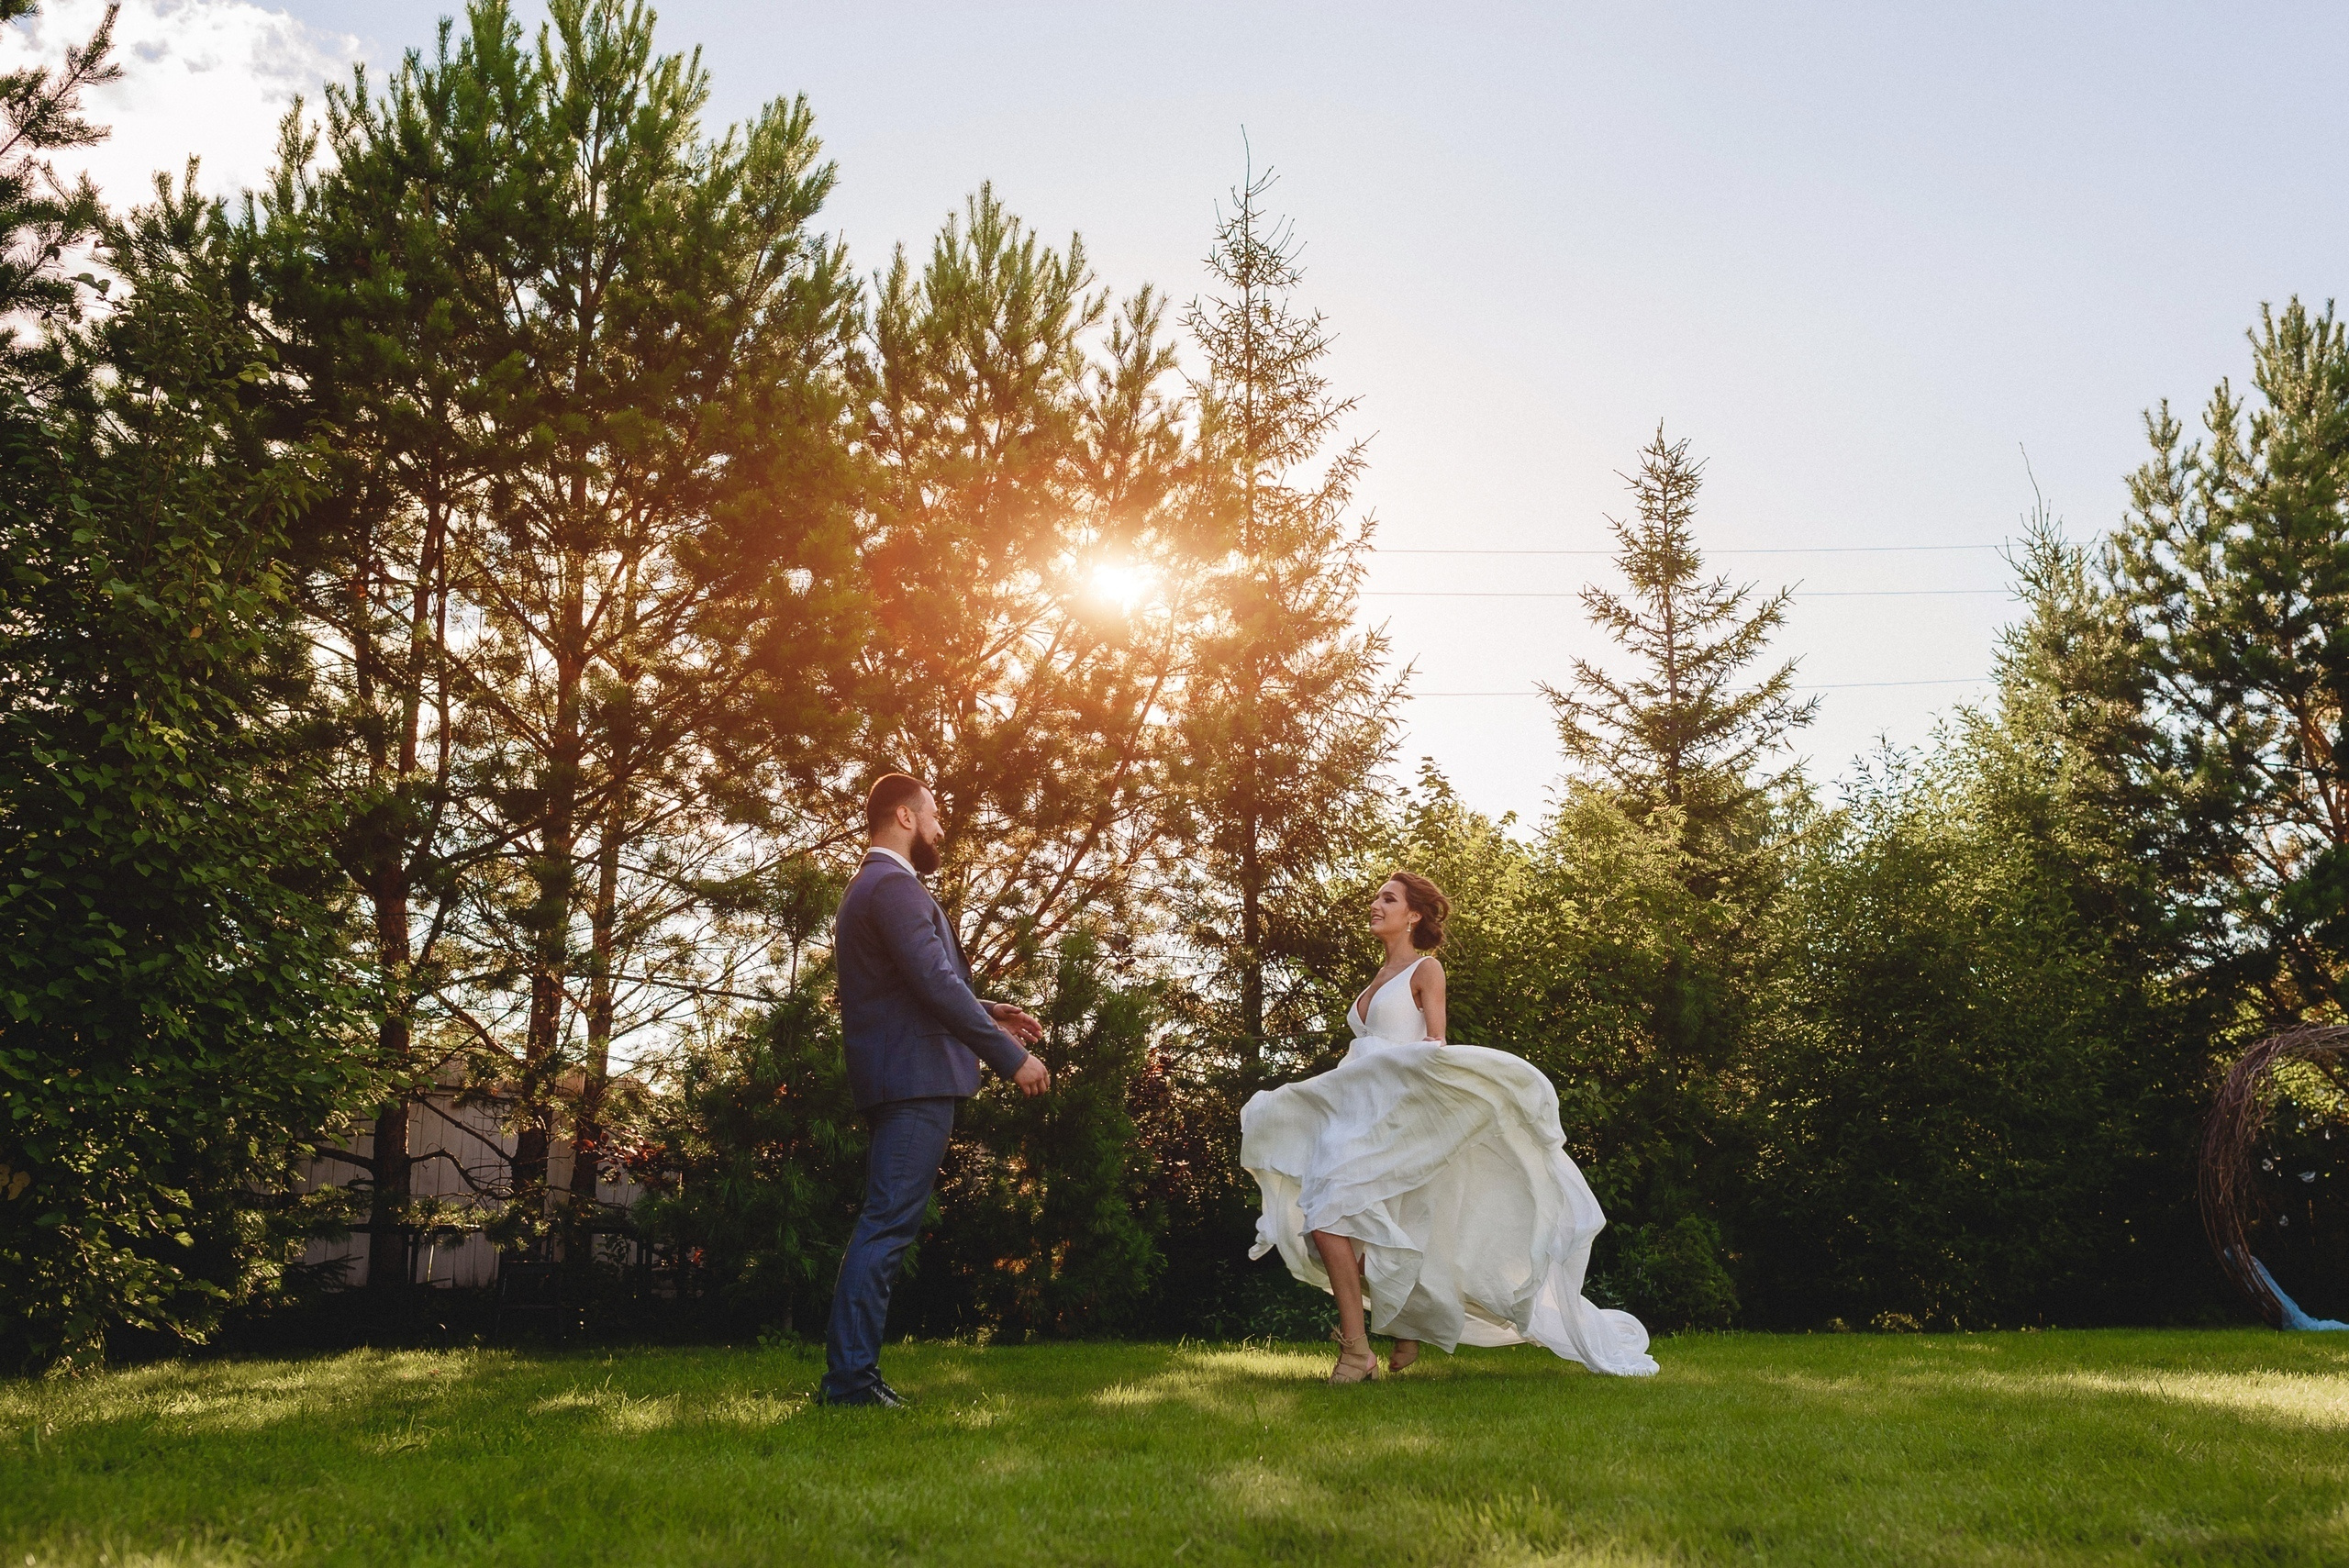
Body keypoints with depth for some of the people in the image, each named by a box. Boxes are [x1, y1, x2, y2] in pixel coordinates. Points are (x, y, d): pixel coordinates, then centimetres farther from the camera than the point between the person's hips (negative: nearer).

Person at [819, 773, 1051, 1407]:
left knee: (884, 1225, 13)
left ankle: (851, 1374, 16)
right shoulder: (895, 886, -13)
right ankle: (850, 1377, -9)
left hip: (897, 1079, 11)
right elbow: (936, 982, -21)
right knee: (887, 1225, -10)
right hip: (915, 1077, -11)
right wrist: (1012, 1057, -18)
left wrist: (990, 1014, 19)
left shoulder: (870, 885, 22)